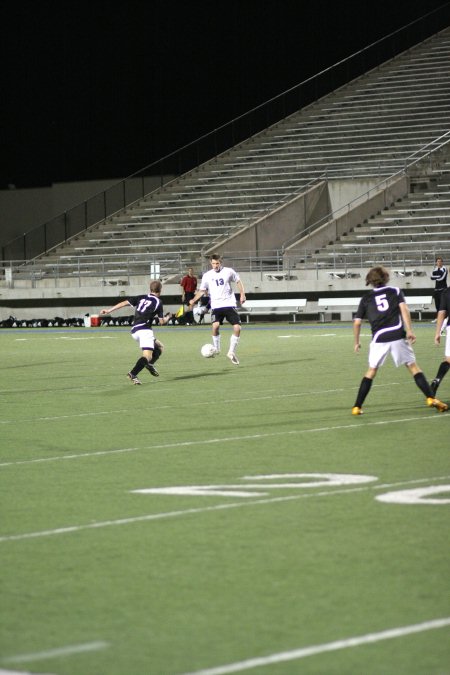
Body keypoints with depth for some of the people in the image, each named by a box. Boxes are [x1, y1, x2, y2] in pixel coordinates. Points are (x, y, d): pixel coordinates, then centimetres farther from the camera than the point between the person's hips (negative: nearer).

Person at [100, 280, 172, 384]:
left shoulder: (141, 298, 16)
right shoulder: (158, 302, 3)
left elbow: (125, 303, 8)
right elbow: (161, 322, 4)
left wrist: (109, 310, 10)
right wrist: (167, 318, 26)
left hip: (134, 330, 7)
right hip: (144, 329, -7)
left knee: (159, 347, 21)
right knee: (147, 356, -16)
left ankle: (149, 364, -1)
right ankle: (132, 374, -35)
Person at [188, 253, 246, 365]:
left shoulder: (229, 272, 2)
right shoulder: (207, 276, 5)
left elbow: (238, 281, 15)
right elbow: (202, 290, 14)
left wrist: (242, 294, 3)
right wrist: (193, 300, 1)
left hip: (229, 304, 1)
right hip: (216, 306, -1)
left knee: (237, 328, -9)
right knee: (215, 325, -25)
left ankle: (232, 352, 7)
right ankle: (216, 349, -5)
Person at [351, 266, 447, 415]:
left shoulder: (366, 298, 15)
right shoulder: (395, 291, 13)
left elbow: (357, 322, 11)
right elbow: (404, 309, -4)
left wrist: (357, 342, 22)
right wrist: (409, 330, -9)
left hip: (379, 338, 1)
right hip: (397, 335, -1)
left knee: (371, 371, 13)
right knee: (413, 367, 5)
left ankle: (357, 407, 9)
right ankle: (431, 398, -6)